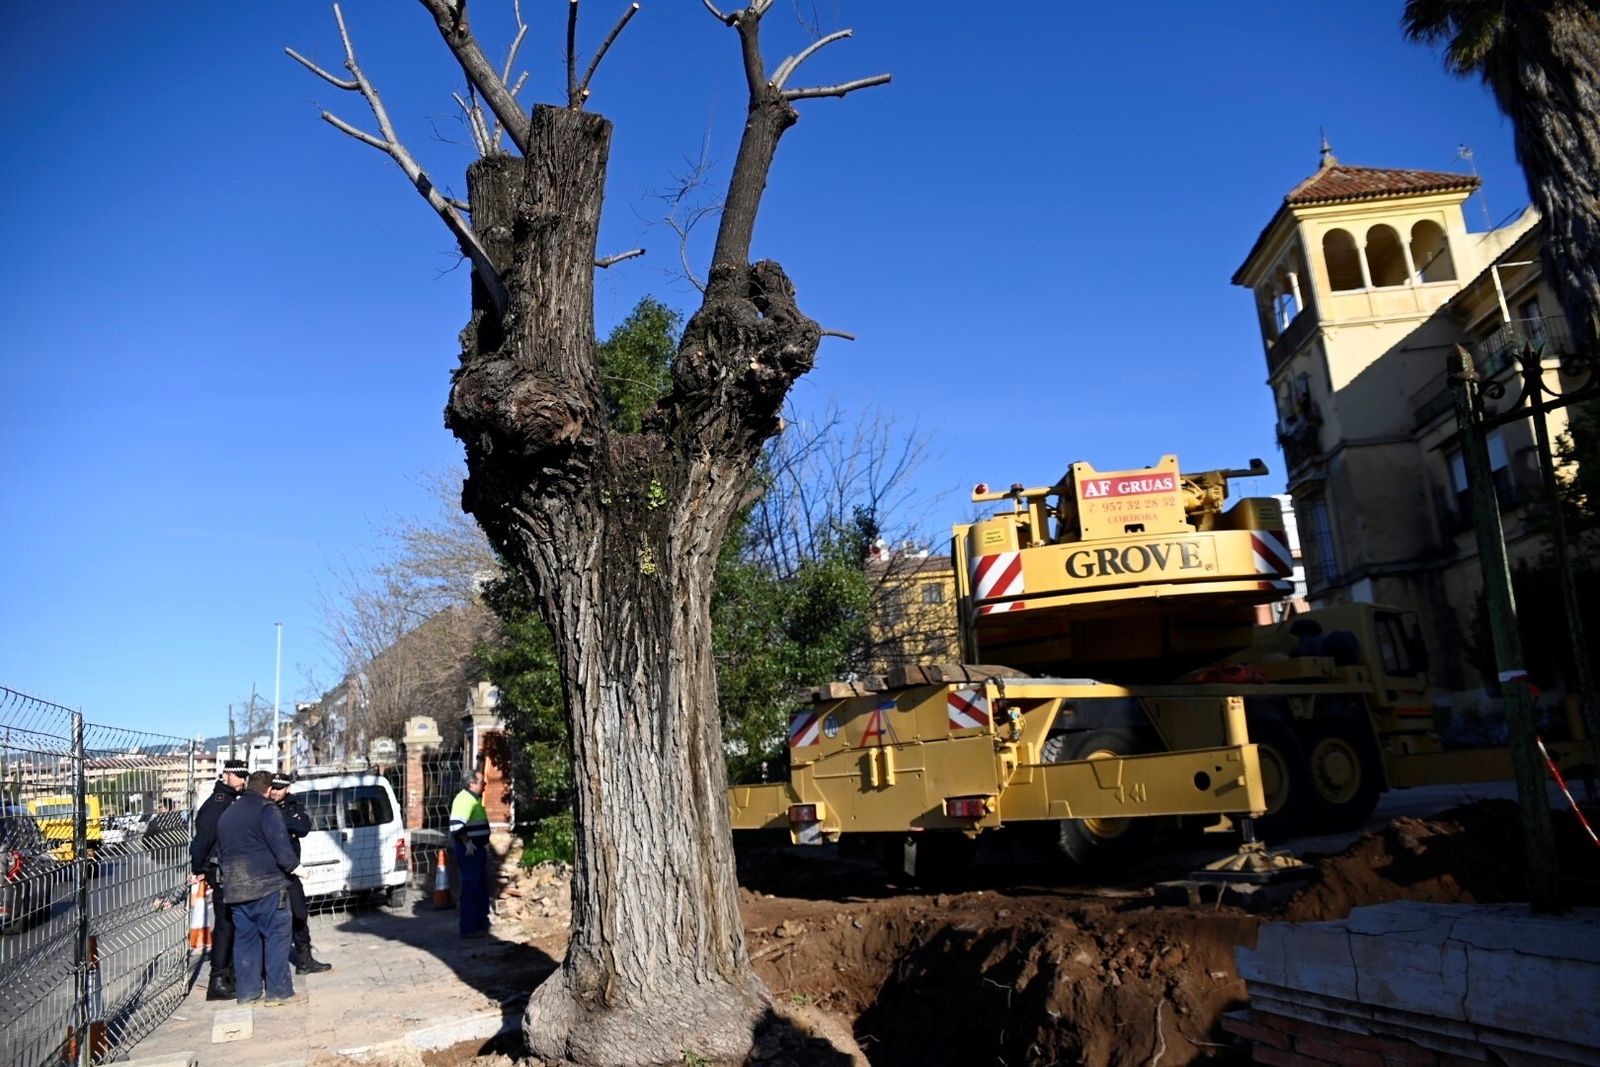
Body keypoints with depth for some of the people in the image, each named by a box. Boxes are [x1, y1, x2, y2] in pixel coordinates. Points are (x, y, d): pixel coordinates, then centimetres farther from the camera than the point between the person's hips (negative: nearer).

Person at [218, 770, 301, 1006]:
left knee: (245, 938, 13)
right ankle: (279, 991, -3)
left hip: (235, 889, 7)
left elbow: (220, 851, 21)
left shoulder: (226, 814, 17)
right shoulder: (267, 810, -9)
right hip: (267, 885, -7)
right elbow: (281, 848, -15)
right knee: (276, 936, -2)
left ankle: (246, 991, 16)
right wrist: (293, 866, 2)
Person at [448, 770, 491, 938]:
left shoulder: (475, 799, 14)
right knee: (471, 888, -5)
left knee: (482, 887, 15)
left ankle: (481, 923, 25)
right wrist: (467, 842, -22)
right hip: (469, 851, -10)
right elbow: (456, 826, -30)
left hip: (478, 849, 10)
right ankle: (469, 928, 0)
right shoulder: (465, 800, -19)